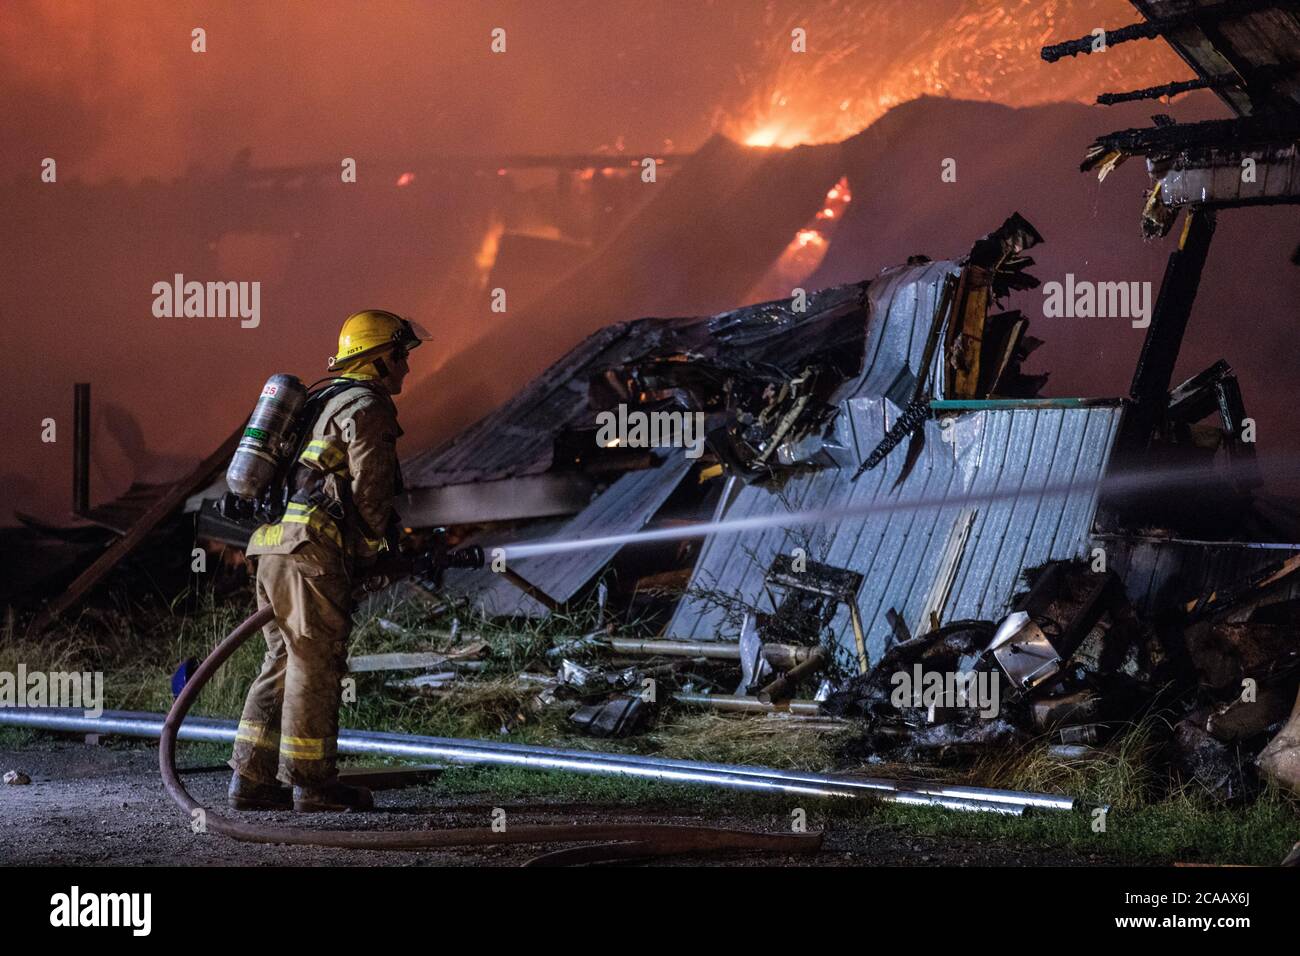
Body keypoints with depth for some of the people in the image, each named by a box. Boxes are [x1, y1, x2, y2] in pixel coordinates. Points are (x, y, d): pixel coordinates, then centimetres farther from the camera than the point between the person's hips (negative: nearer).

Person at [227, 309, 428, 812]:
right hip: (312, 549, -9)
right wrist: (372, 547, 4)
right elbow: (370, 487, -11)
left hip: (274, 544, 9)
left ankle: (252, 778, 8)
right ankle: (312, 784, -1)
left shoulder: (326, 402, 27)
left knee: (283, 662, 11)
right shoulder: (368, 406, -4)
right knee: (315, 666, -4)